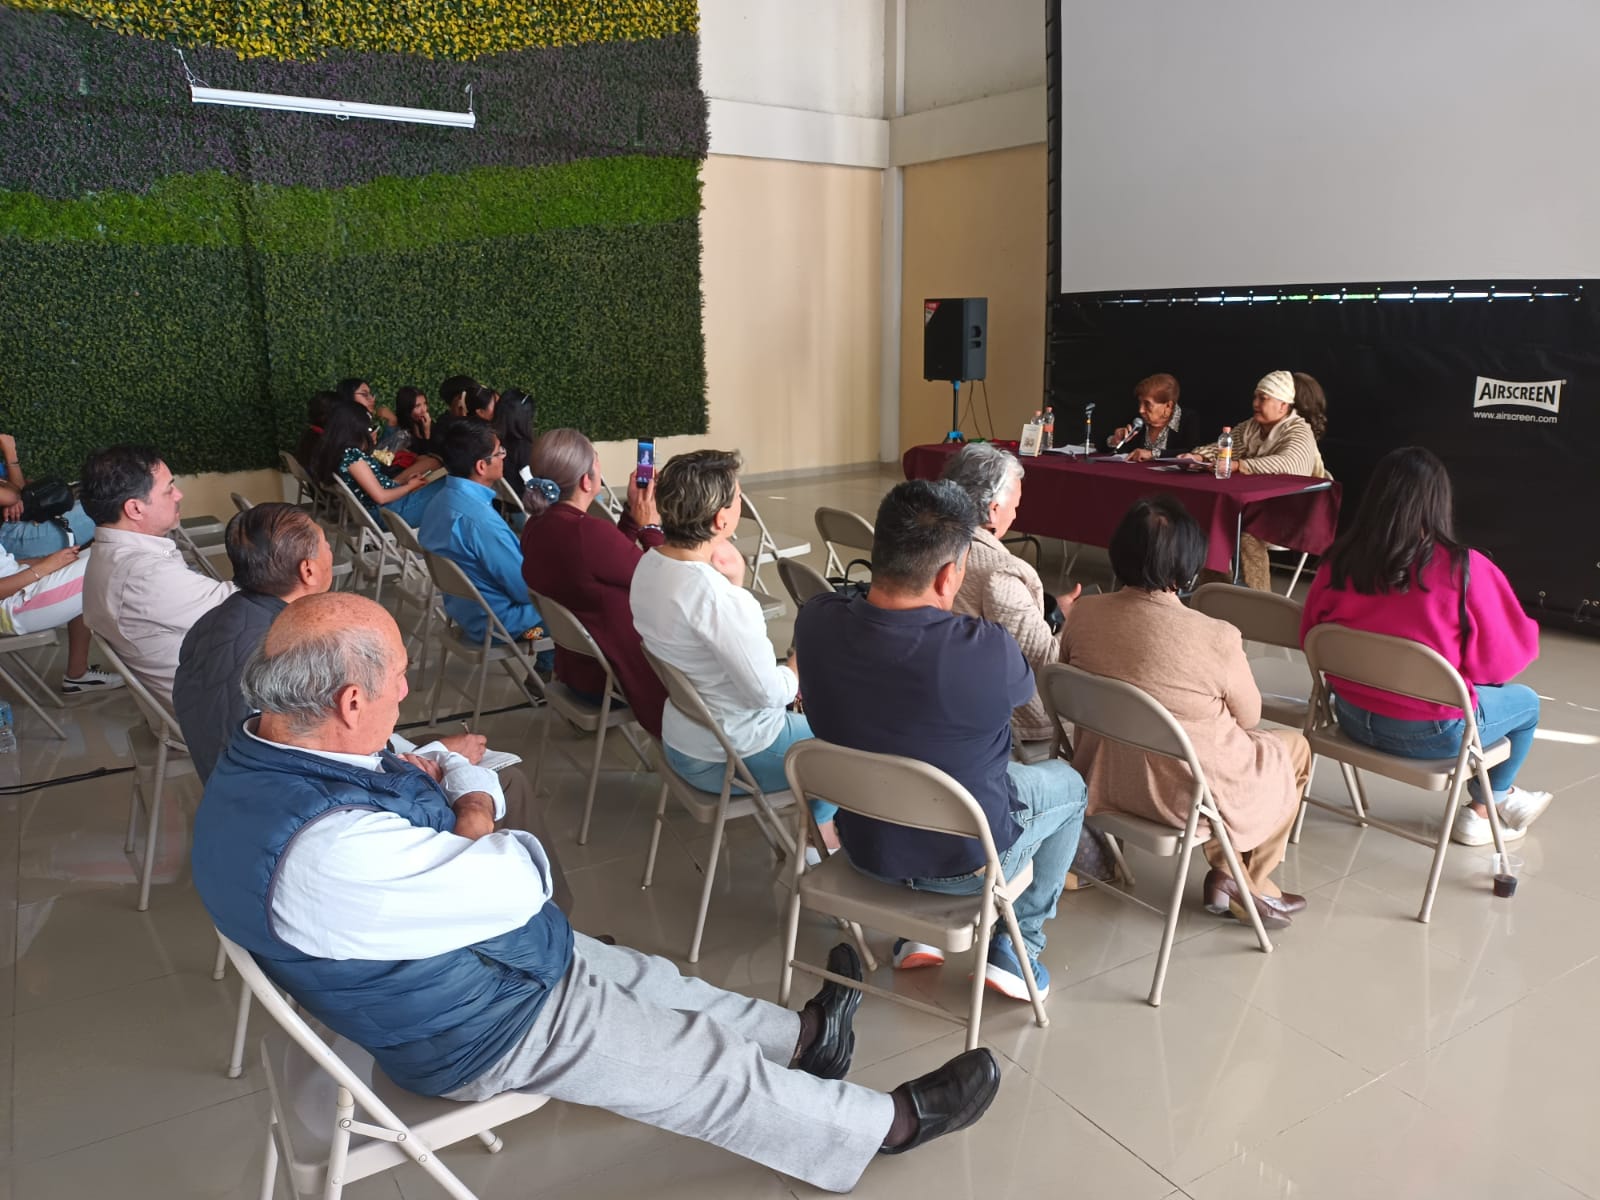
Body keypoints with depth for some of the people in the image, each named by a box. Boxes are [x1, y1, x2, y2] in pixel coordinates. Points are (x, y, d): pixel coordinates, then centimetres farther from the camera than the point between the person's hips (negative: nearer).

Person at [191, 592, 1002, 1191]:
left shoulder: (253, 764, -10)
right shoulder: (328, 850, -41)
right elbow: (519, 884, -29)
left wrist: (437, 778, -14)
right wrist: (472, 801, -11)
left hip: (463, 962, 9)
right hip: (485, 1029, -9)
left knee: (651, 982, 22)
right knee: (711, 1067, 6)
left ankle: (804, 1035, 44)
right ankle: (892, 1123, 26)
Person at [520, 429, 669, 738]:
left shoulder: (537, 527, -4)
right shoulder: (590, 532, -32)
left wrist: (632, 512, 5)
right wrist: (650, 526, -5)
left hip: (575, 666, 8)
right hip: (613, 679, -8)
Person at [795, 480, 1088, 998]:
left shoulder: (816, 620, -20)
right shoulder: (987, 650, -32)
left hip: (865, 844, 4)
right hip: (965, 860, -4)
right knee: (1067, 783, 24)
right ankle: (1017, 947, 25)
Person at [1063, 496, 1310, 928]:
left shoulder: (1083, 613, -13)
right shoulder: (1216, 638, -26)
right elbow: (1248, 717, -8)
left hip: (1103, 778, 6)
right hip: (1185, 793, -5)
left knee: (1245, 744, 31)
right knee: (1294, 747, 24)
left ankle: (1228, 872, 35)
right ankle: (1244, 883, 31)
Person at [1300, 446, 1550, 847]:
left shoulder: (1339, 563, -10)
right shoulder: (1464, 569, -21)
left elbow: (1310, 640, 3)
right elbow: (1504, 657, -10)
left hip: (1352, 718, 5)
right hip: (1430, 734, -5)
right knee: (1525, 702, 27)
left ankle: (1500, 795, 44)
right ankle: (1482, 811, 40)